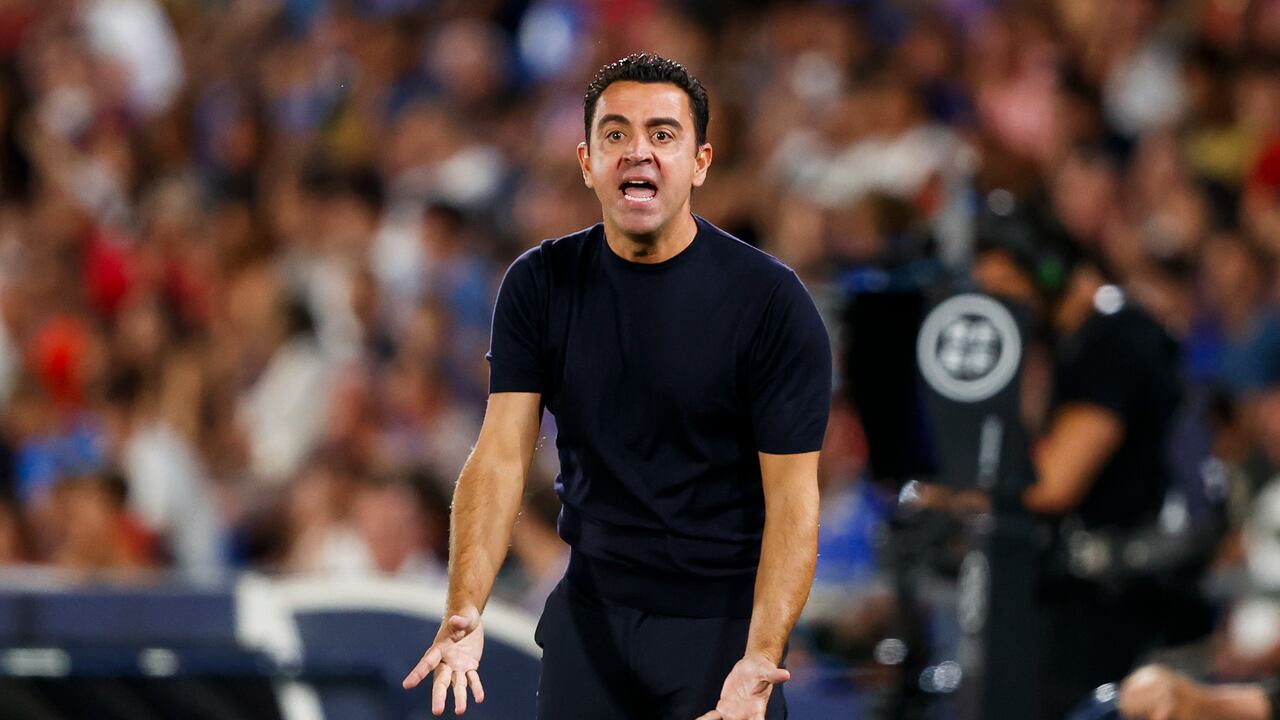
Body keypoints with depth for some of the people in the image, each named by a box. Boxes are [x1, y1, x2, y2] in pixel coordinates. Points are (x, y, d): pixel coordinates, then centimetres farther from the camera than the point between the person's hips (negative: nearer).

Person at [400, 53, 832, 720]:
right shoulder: (540, 283, -1)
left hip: (721, 621, -3)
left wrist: (760, 658, -27)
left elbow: (791, 495, -14)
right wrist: (464, 611, -22)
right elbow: (502, 453, -7)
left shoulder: (770, 300, -12)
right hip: (589, 615, 3)